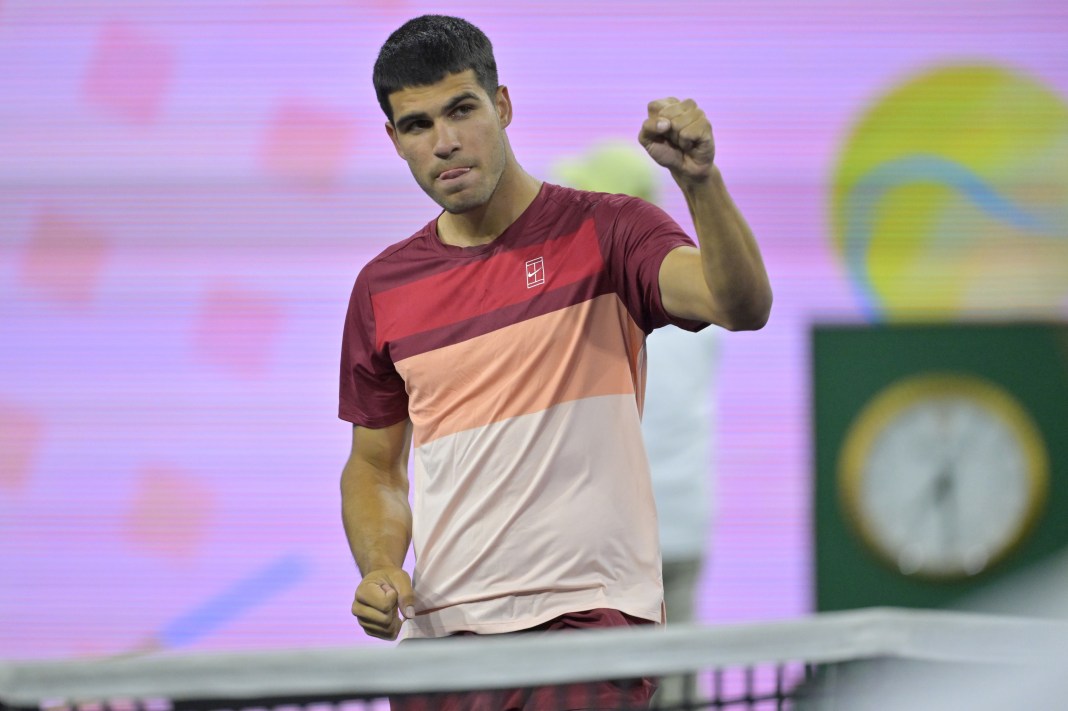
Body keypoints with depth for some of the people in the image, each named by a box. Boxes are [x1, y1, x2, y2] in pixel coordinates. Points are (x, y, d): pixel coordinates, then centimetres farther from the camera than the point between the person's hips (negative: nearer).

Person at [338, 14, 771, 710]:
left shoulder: (605, 233, -2)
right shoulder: (382, 288, 11)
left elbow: (743, 306, -19)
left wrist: (701, 179, -35)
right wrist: (380, 568, 0)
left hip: (589, 620, -4)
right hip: (440, 634, 4)